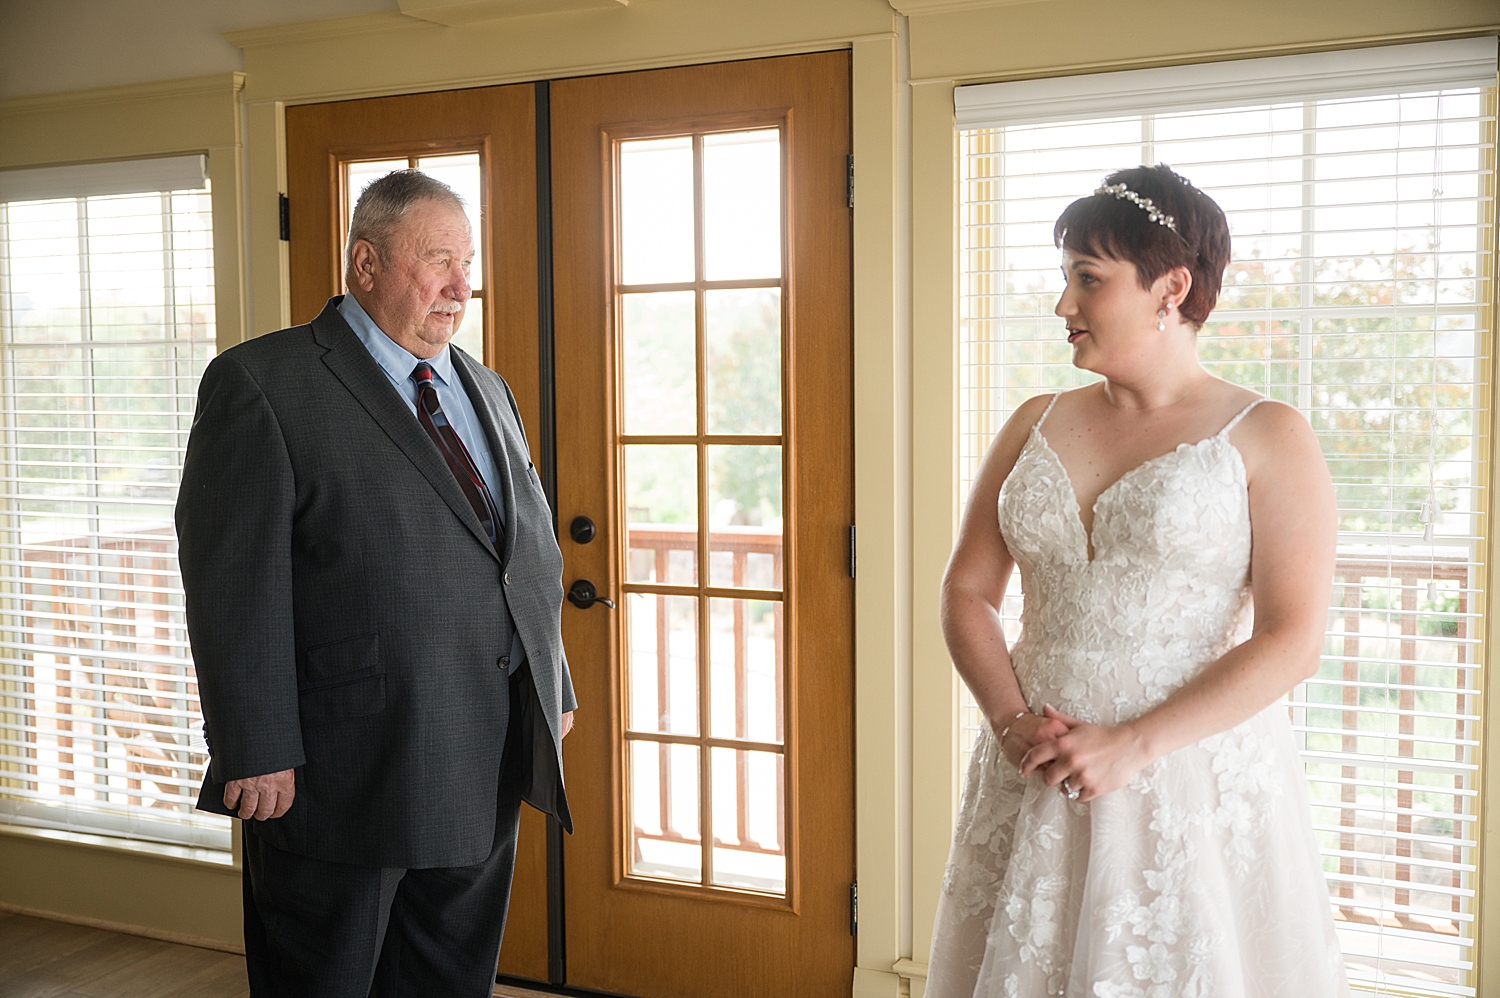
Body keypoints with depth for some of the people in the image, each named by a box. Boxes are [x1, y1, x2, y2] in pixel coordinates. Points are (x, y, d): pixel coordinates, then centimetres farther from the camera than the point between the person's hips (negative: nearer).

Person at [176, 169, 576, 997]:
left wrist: (553, 692, 15)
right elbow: (234, 584, -14)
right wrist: (257, 755, -18)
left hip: (487, 766, 7)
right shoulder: (262, 384, -9)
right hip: (345, 772, -6)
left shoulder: (487, 391, 15)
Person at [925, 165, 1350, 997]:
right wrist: (1011, 722, -8)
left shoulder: (1266, 438, -4)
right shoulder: (1036, 425, 8)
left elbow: (1292, 641, -11)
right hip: (1032, 774, 4)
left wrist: (1134, 745, -16)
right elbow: (967, 590, 8)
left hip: (1191, 778, -4)